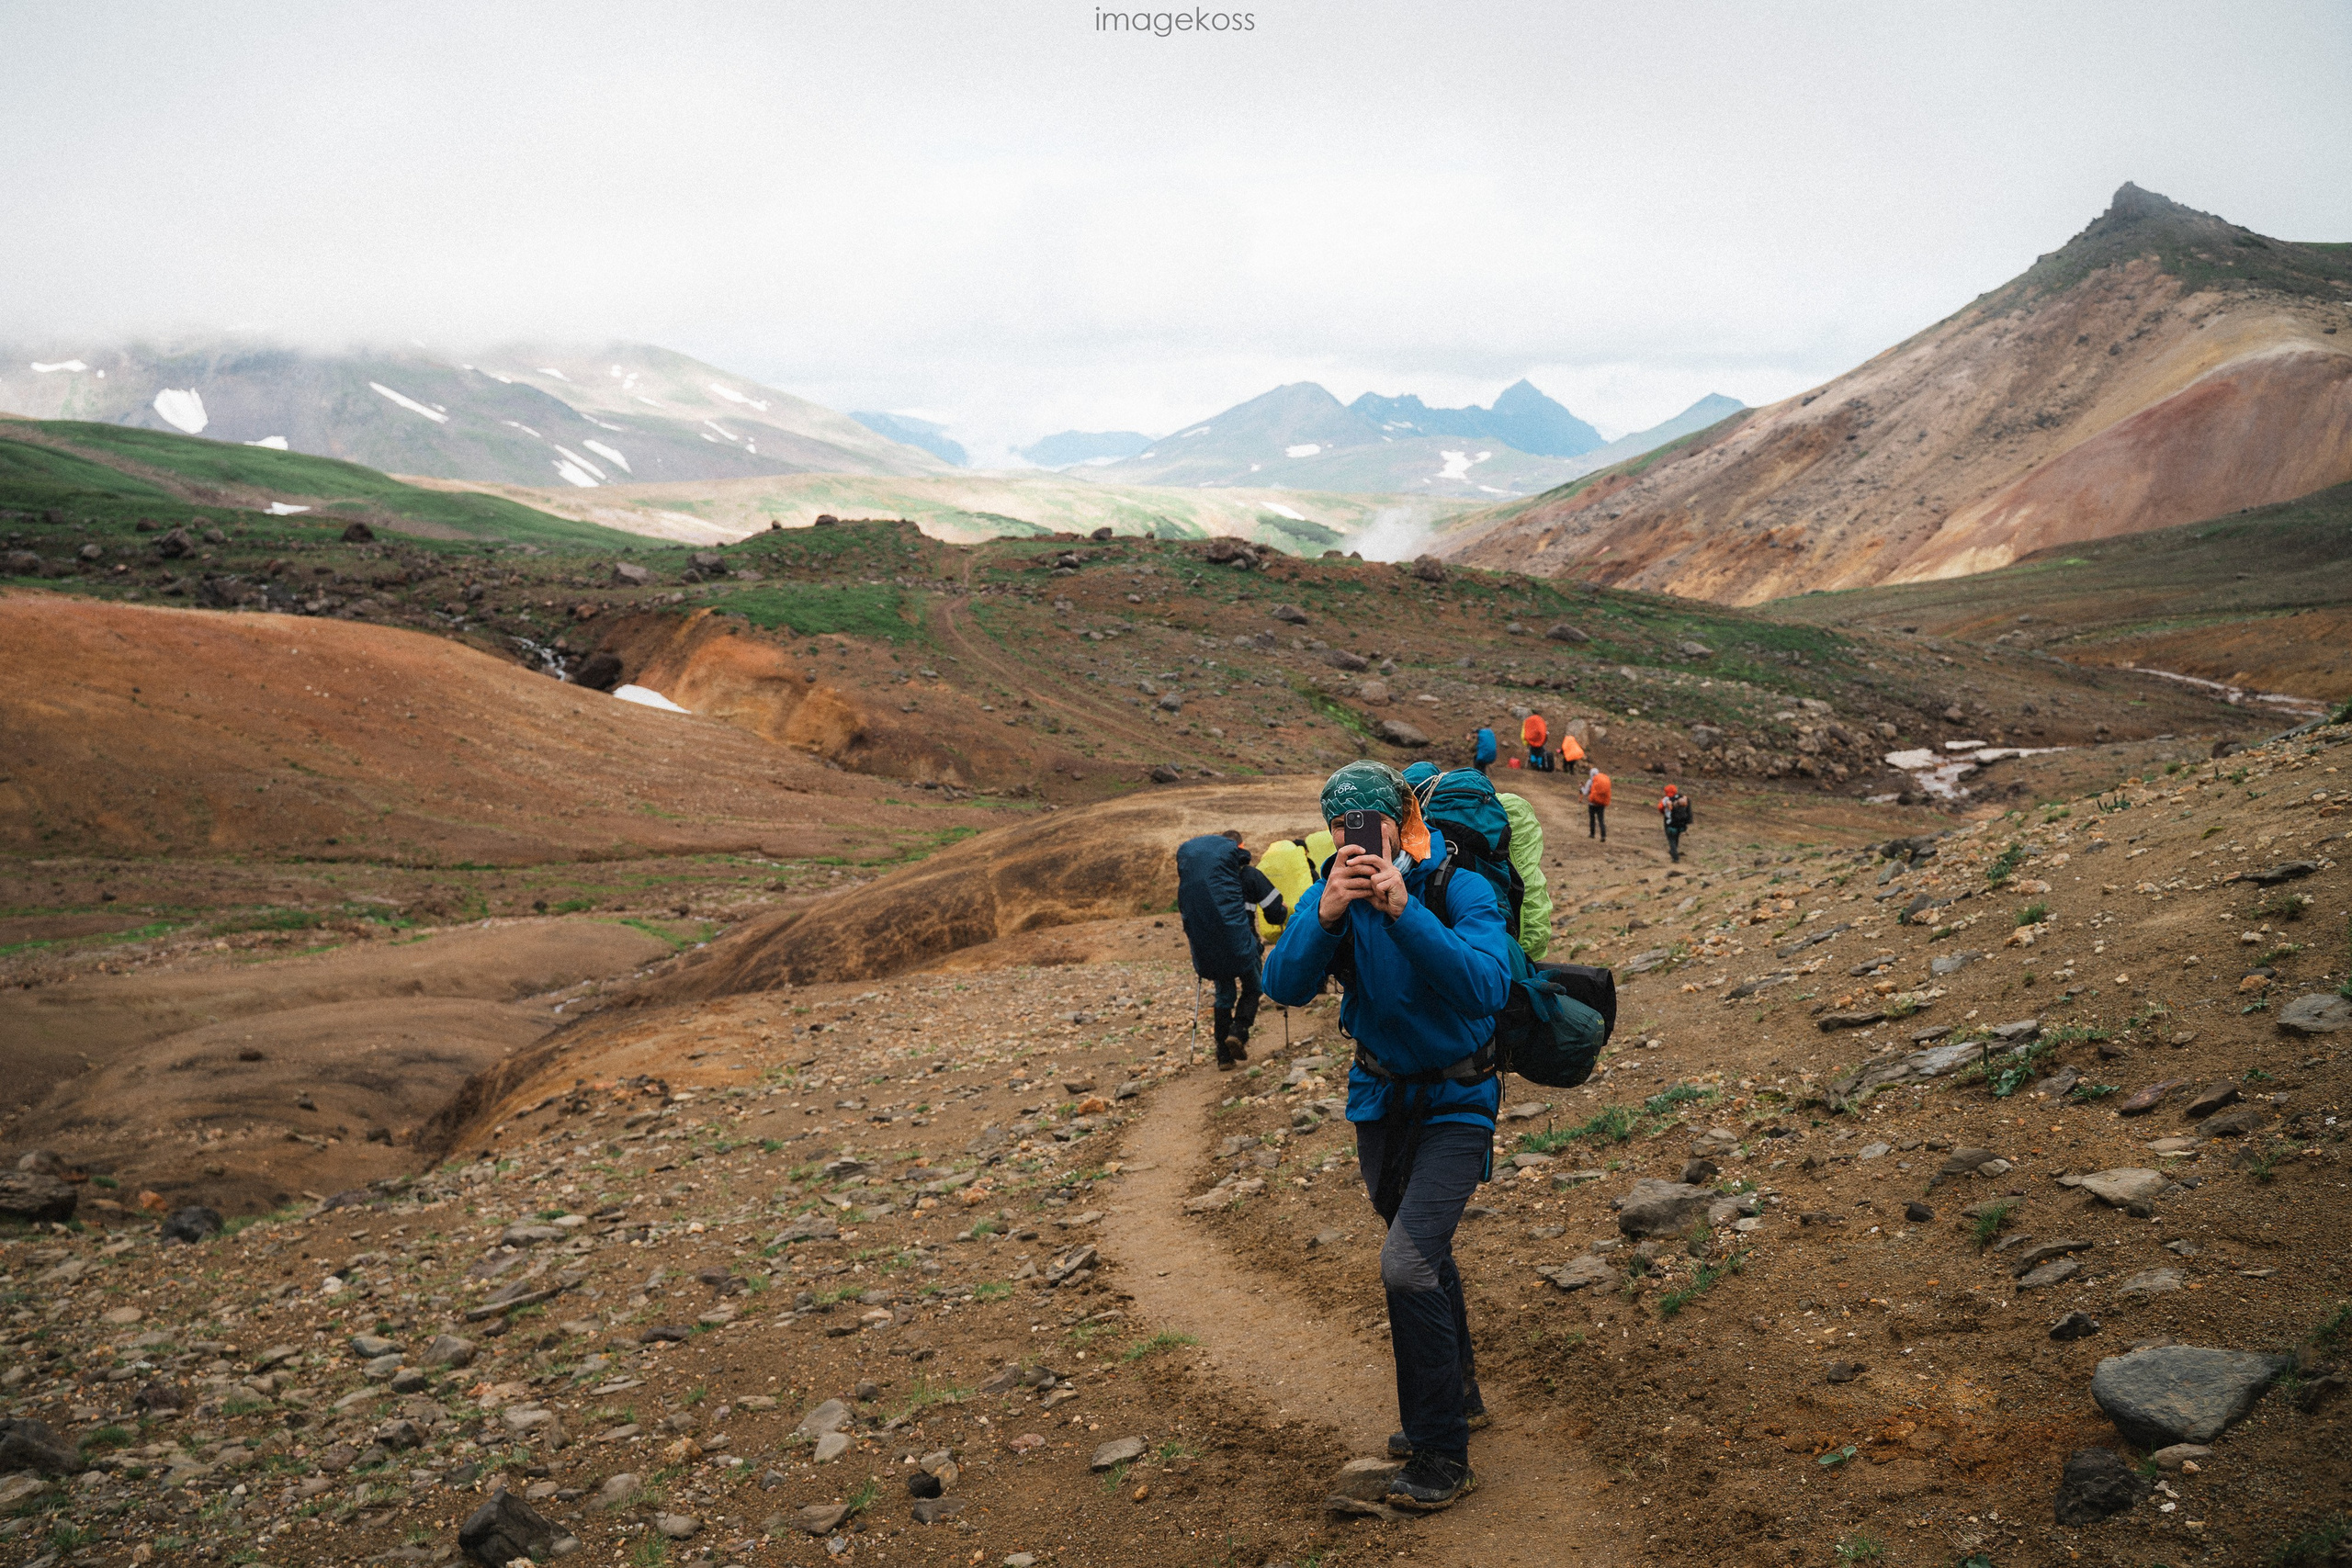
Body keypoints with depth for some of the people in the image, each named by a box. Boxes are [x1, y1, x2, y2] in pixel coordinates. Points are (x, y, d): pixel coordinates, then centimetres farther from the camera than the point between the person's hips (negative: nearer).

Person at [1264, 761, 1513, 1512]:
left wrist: (1404, 911, -46)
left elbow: (1485, 988, -37)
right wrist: (1327, 914, -39)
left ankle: (1444, 1454, -2)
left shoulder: (1461, 889, -22)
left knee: (1407, 1267, -18)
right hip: (1380, 1096, 5)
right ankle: (1458, 1398, 45)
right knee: (1426, 1256, 22)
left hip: (1454, 1102, -5)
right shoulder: (1331, 892, -10)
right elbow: (1284, 986, -22)